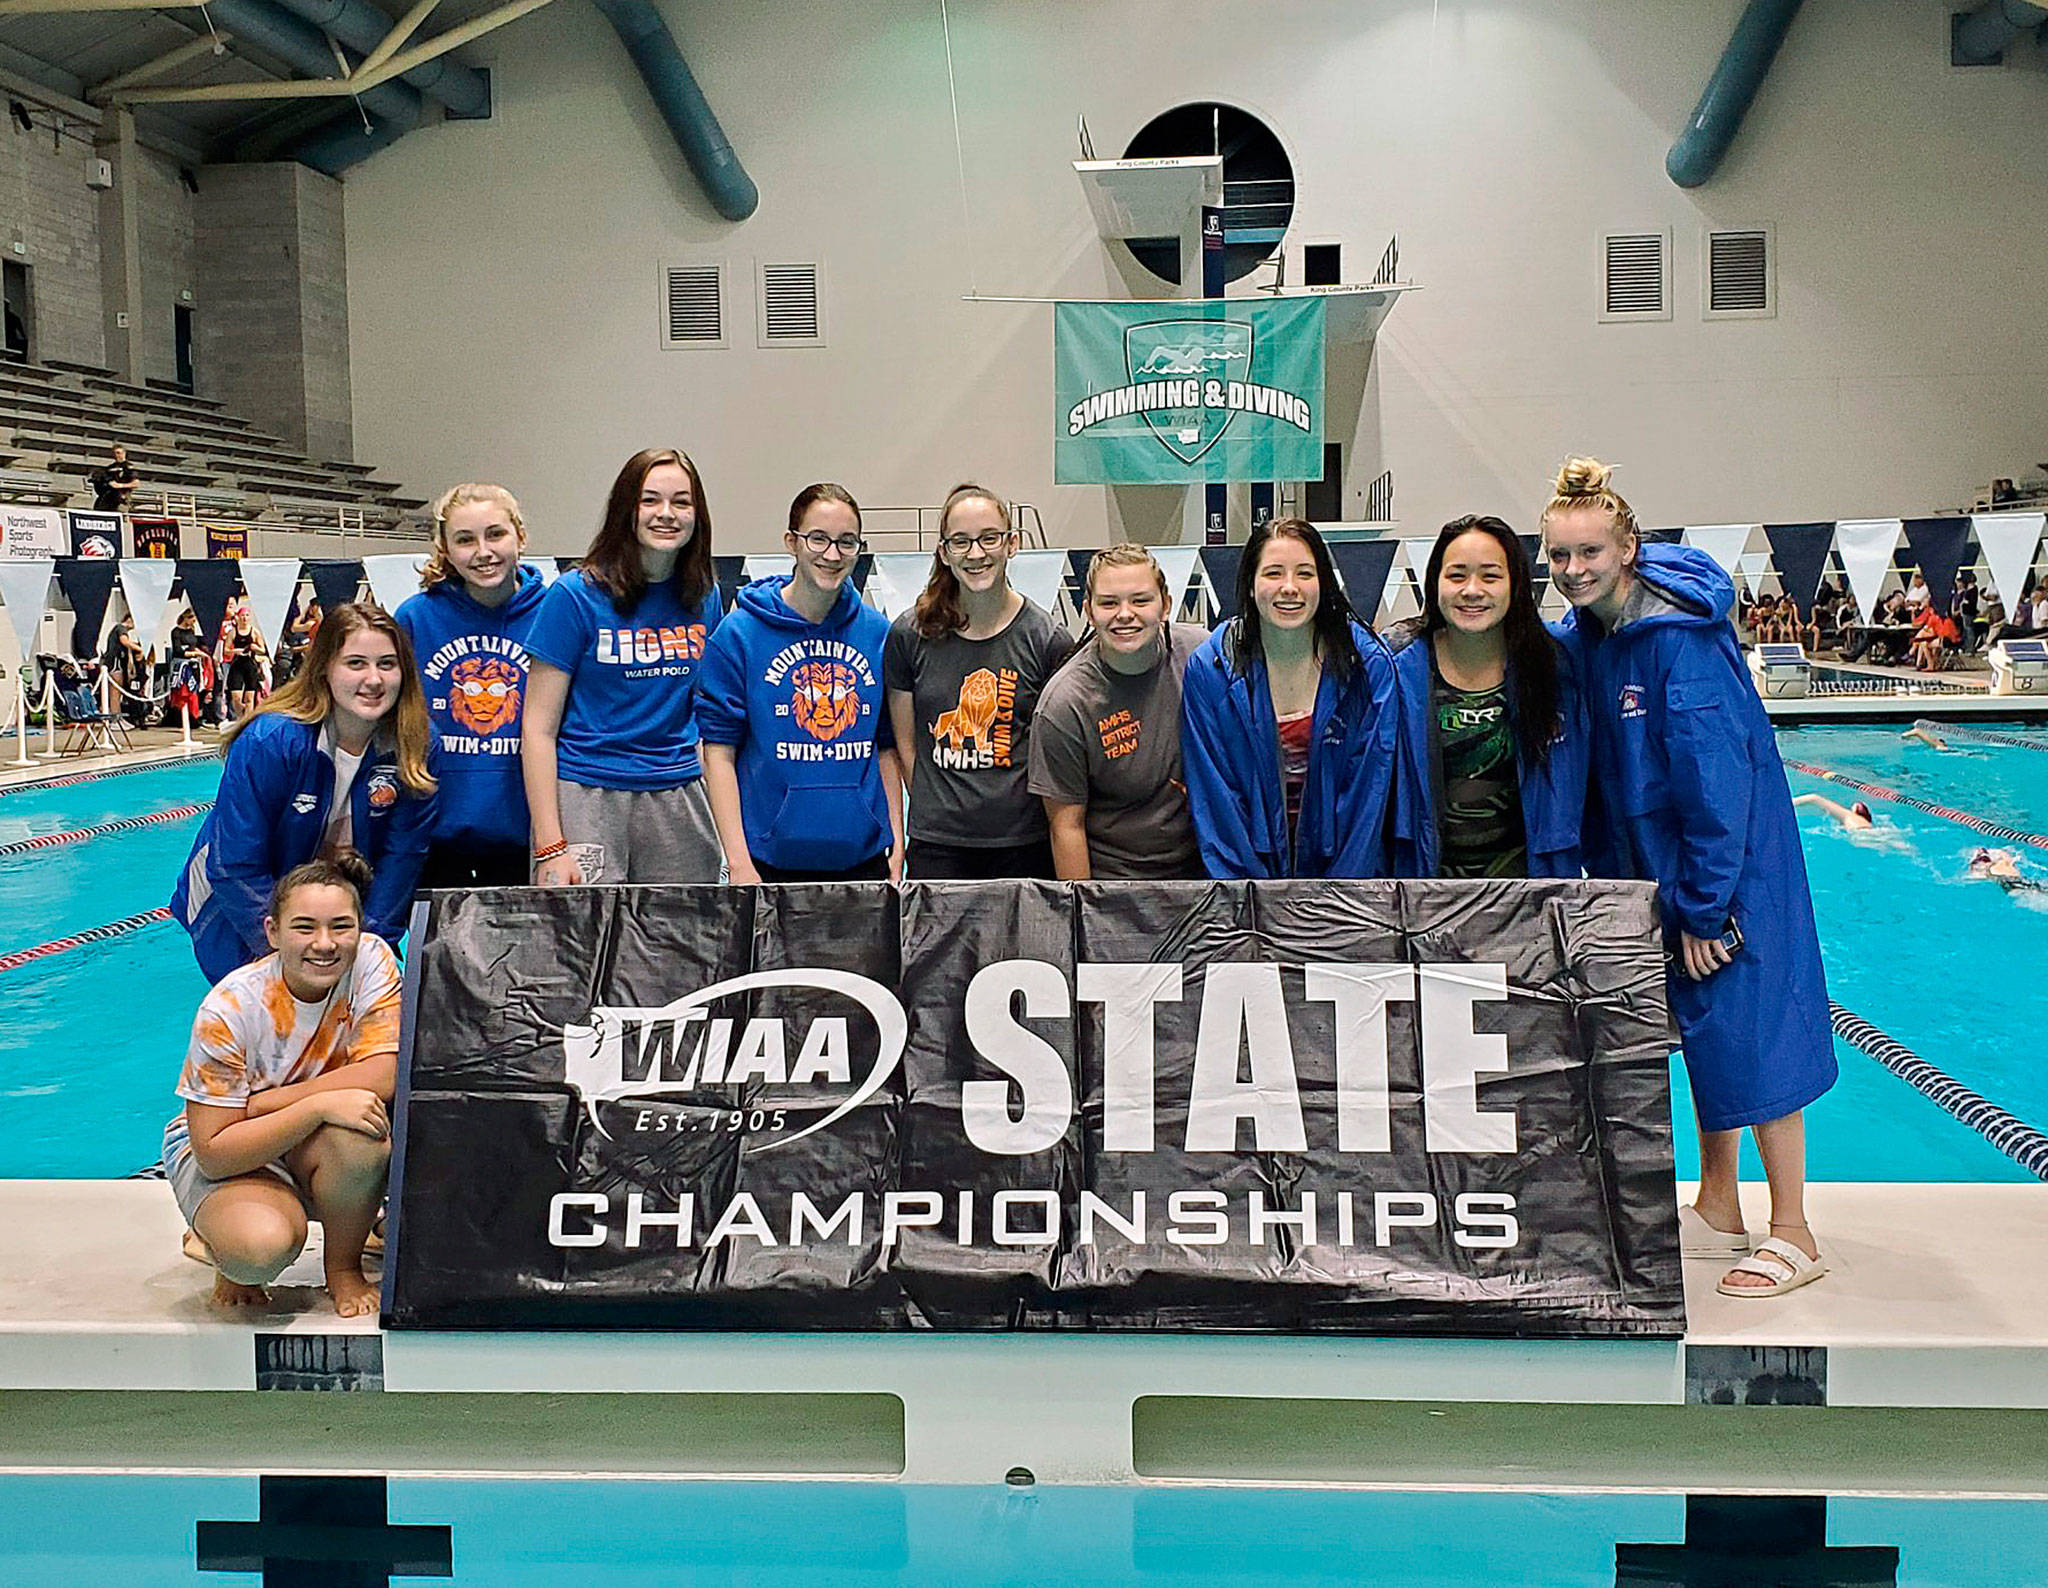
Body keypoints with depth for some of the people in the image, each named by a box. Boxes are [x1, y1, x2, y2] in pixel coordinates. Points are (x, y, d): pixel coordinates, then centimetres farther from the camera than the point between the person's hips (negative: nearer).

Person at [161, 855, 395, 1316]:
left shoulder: (371, 959, -17)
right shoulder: (228, 1010, -23)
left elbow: (382, 1078, -24)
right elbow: (213, 1152, -22)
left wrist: (254, 1105, -23)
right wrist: (317, 1105, -34)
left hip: (323, 1154, 3)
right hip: (226, 1154, -3)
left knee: (358, 1128, -34)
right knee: (263, 1245, -35)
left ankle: (344, 1267, -6)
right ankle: (234, 1258, 5)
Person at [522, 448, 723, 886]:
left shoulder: (704, 595, 9)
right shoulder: (577, 595, -5)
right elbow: (538, 728, -6)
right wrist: (550, 846, -13)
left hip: (678, 796, 4)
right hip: (585, 795, -4)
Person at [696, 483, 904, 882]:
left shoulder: (878, 634, 6)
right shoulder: (739, 634, -3)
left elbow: (887, 747, 12)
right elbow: (719, 751, -5)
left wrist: (897, 846, 6)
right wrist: (739, 863, -11)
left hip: (863, 858, 3)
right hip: (771, 859, -3)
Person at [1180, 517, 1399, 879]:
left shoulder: (1370, 663, -11)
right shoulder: (1209, 669, -12)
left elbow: (1369, 791, -9)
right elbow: (1214, 798, -10)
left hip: (1342, 863, 1)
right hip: (1251, 861, 0)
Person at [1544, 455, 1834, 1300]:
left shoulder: (1680, 634, -22)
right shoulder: (1581, 637, 2)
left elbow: (1716, 775, -23)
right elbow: (1592, 773, 8)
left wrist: (1705, 907, -21)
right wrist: (1608, 882, 6)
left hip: (1730, 865, -8)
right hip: (1650, 866, 8)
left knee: (1749, 1031, -3)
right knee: (1702, 1031, 15)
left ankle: (1793, 1237, 8)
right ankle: (1717, 1213, 28)